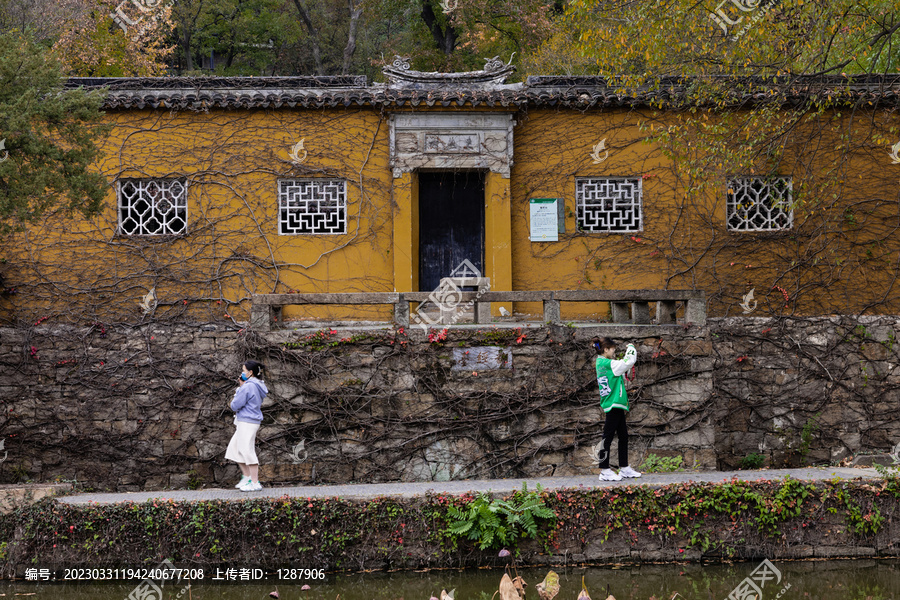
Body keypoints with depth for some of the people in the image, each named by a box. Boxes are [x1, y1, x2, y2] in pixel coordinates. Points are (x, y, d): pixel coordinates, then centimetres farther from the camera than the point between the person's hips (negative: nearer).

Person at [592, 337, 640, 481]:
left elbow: (621, 366, 24)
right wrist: (631, 348, 0)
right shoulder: (607, 364, -15)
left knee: (623, 436, 15)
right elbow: (628, 362, -16)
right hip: (613, 404, -11)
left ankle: (624, 468, 21)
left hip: (616, 405, 11)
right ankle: (605, 471, -4)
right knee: (608, 437, -6)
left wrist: (628, 354, 14)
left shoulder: (602, 363, 15)